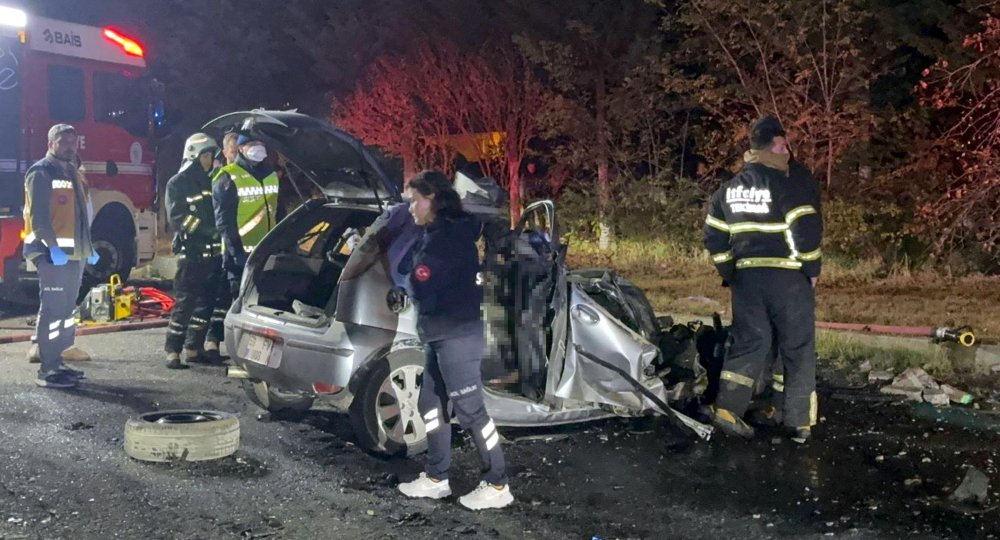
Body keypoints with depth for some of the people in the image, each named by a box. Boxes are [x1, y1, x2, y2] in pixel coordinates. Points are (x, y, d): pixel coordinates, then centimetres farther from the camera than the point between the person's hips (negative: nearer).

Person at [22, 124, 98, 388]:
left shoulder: (73, 173, 19)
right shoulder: (41, 172, -7)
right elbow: (38, 215, -16)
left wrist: (88, 247, 15)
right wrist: (52, 247, -24)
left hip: (74, 253, 9)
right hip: (52, 253, -9)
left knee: (66, 310, 12)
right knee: (52, 310, -10)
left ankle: (57, 362, 19)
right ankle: (46, 369, -8)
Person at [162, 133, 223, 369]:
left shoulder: (209, 183, 17)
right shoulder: (177, 184, -3)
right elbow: (177, 218, -12)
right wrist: (208, 230, -20)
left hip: (212, 253, 7)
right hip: (191, 253, -7)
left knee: (206, 303, 8)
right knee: (184, 303, -7)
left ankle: (193, 348, 17)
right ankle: (173, 351, -3)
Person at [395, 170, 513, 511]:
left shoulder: (447, 236, -18)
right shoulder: (442, 233, 15)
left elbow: (419, 287, -21)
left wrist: (409, 277, -2)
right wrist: (415, 282, -3)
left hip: (457, 336, -11)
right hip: (439, 336, 11)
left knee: (469, 410, -4)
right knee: (431, 406, 15)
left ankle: (497, 486, 4)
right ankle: (436, 478, 26)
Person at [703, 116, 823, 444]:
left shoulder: (731, 187, 10)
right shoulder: (792, 181, -10)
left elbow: (714, 236, 12)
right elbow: (807, 229, -18)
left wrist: (729, 272, 19)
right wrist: (811, 269, -5)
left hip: (746, 277, 5)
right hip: (788, 278, -5)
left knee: (747, 343, 12)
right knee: (797, 349, 5)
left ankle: (727, 409, 2)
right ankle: (800, 423, 9)